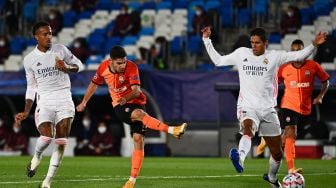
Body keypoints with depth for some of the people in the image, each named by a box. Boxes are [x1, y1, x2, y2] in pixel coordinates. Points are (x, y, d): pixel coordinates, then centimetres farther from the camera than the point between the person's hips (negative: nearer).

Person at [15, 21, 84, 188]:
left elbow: (79, 65, 12)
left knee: (61, 142, -7)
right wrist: (26, 112, 10)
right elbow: (31, 87, 13)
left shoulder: (61, 50, 3)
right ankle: (36, 157, 13)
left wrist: (67, 68, -10)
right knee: (46, 137, -22)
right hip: (44, 101, -1)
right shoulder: (29, 60, 5)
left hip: (64, 99, 1)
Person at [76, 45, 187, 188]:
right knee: (139, 114, -34)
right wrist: (84, 102, 23)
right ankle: (172, 130, -43)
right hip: (120, 107, 0)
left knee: (138, 140, -11)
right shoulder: (103, 67, -6)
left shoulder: (131, 67, -15)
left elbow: (136, 90, -23)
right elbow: (94, 84, 14)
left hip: (136, 103, 0)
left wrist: (126, 99, -43)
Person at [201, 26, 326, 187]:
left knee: (277, 153, 10)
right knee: (248, 130, -39)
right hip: (247, 107, -2)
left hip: (268, 110, 2)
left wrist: (313, 45, -11)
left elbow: (299, 56, 3)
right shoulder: (241, 53, 7)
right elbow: (218, 60, 15)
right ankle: (240, 158, -67)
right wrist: (206, 40, 11)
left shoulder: (274, 56, 4)